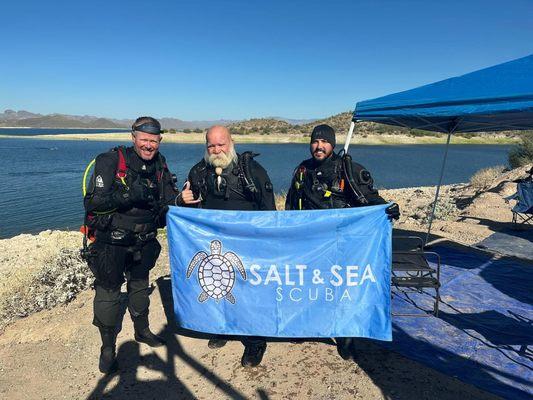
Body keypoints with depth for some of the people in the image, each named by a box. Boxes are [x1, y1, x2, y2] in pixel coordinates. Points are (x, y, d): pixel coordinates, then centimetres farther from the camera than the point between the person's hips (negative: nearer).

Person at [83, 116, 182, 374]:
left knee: (140, 286, 21)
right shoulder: (110, 161, -17)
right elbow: (93, 203, -24)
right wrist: (129, 194, -35)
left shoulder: (160, 165, -1)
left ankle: (142, 331, 42)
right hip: (110, 241, -5)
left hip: (143, 242, 5)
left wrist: (180, 200, -19)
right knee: (108, 292, 2)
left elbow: (167, 202, 2)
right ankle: (107, 348, 20)